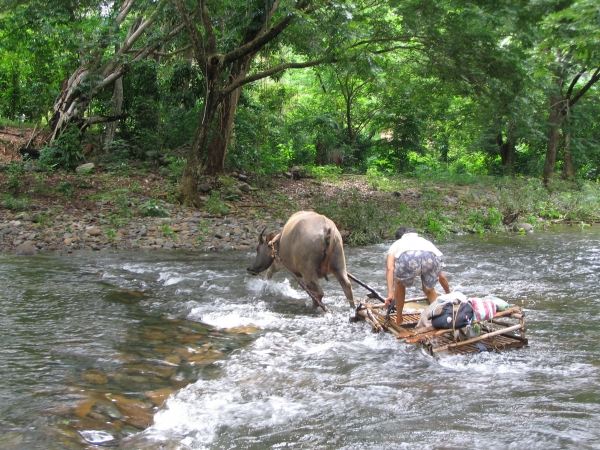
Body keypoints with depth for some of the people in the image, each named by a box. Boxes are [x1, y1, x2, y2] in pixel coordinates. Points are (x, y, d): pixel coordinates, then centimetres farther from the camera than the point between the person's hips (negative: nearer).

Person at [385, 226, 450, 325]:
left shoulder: (396, 244, 39)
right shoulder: (424, 240, 47)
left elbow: (390, 268, 17)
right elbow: (441, 276, 50)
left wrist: (390, 293, 12)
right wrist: (449, 294, 64)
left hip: (407, 258, -2)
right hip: (433, 257, 2)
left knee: (400, 283, 31)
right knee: (429, 289, 31)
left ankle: (398, 320, 38)